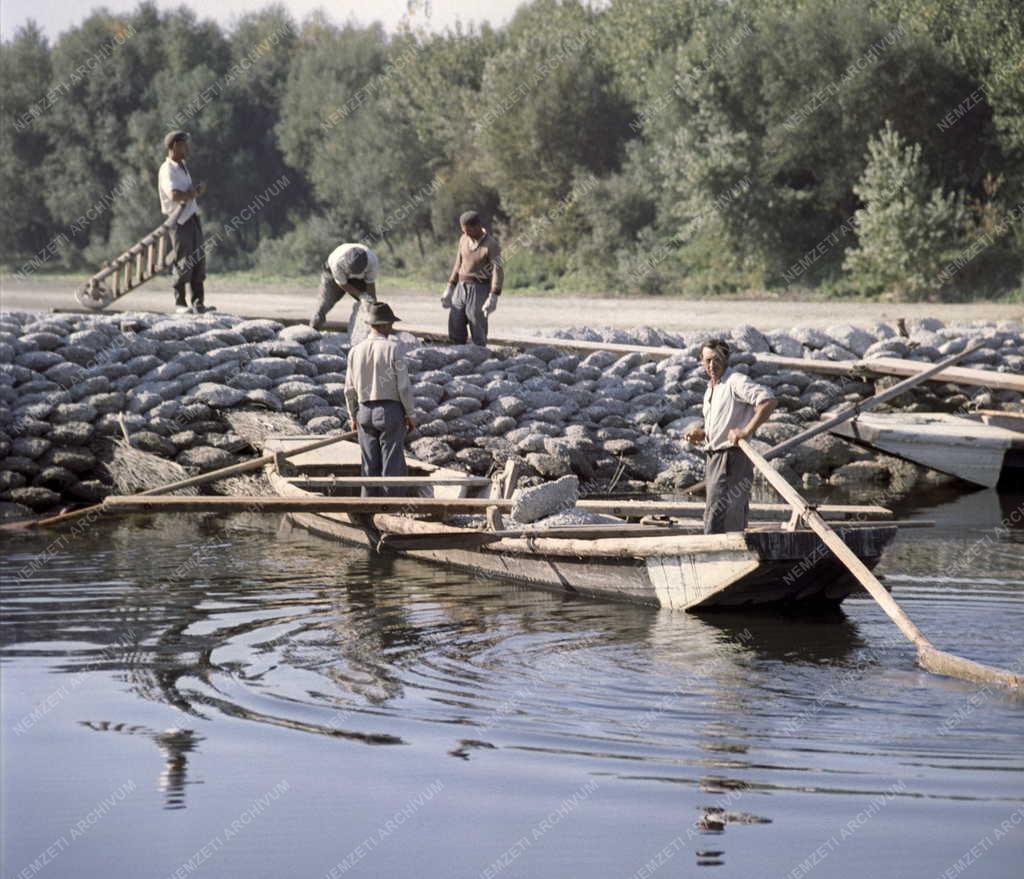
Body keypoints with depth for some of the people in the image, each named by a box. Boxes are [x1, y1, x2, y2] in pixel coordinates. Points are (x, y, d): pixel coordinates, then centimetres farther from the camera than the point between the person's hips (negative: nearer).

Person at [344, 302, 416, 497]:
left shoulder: (356, 351, 2)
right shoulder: (393, 348, -11)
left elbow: (349, 389, 7)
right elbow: (404, 386, -11)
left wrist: (353, 416, 18)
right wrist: (409, 414, -1)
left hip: (365, 412, 4)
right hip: (390, 410, -4)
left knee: (370, 466, 10)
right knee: (392, 466, 1)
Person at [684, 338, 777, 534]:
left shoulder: (736, 382, -10)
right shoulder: (710, 389, 20)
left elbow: (769, 401, -23)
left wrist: (746, 431, -27)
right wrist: (700, 434, 11)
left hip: (732, 457, -9)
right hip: (715, 458, 9)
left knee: (716, 521, -15)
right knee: (735, 524, 12)